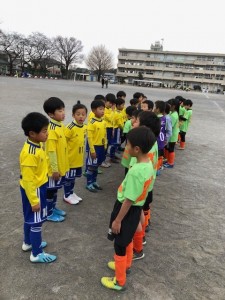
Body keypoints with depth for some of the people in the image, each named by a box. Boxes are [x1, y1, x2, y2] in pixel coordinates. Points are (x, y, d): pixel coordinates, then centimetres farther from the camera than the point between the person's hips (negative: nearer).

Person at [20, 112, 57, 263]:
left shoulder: (38, 144, -1)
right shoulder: (29, 153, -31)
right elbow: (28, 180, -26)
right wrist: (34, 201, -19)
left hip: (39, 186, 9)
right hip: (33, 189, -9)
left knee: (29, 218, 25)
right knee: (36, 221, 6)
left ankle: (28, 242, 45)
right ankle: (36, 254, 23)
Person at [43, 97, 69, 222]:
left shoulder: (61, 125, 4)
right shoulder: (52, 130, -25)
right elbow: (51, 151, -23)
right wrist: (55, 169, -19)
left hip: (61, 165, 8)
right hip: (54, 167, -8)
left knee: (55, 188, 23)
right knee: (50, 189, 9)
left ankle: (53, 208, 41)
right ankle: (49, 213, 26)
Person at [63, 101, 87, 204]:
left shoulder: (85, 127, 1)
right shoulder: (70, 128, -22)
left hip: (79, 158, 7)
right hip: (70, 158, -7)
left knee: (74, 177, 21)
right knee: (69, 177, 9)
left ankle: (71, 193, 38)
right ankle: (67, 195, 26)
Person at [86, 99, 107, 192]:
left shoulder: (104, 122, 5)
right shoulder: (92, 123, -16)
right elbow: (89, 137, -17)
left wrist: (105, 146, 13)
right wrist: (92, 150, -17)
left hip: (101, 147, 7)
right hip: (94, 147, -7)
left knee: (96, 165, 18)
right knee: (91, 166, 5)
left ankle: (94, 182, 32)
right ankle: (89, 184, 18)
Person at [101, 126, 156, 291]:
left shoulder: (135, 171, -33)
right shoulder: (149, 165, -5)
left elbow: (129, 200, -26)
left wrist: (117, 220, -15)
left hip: (128, 210, -8)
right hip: (136, 209, 8)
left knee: (120, 245, 11)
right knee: (128, 240, 29)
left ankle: (119, 282, 30)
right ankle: (126, 265, 53)